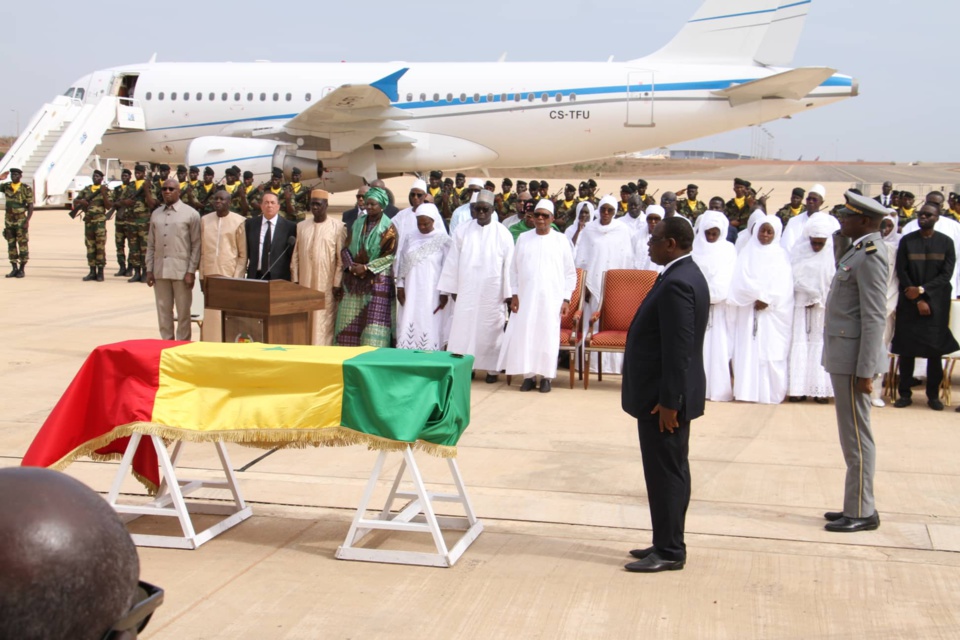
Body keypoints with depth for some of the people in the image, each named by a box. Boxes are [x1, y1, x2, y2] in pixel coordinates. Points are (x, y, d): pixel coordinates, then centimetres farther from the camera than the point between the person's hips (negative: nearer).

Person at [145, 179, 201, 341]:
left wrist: (191, 271, -9)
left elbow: (196, 245, -3)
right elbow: (151, 245, 13)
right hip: (160, 271, 4)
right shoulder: (156, 214, 11)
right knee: (163, 311, 8)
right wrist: (149, 269, 7)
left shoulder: (190, 214, -1)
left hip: (181, 271, -4)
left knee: (183, 312, 0)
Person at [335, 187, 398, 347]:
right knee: (350, 321, 2)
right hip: (354, 280, 5)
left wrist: (366, 268, -14)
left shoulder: (388, 227, -2)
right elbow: (346, 248, 11)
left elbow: (389, 255, -9)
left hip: (378, 280, -5)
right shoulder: (358, 223, 11)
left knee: (374, 322, -9)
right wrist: (350, 266, -8)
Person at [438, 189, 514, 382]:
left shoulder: (503, 234, -1)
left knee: (490, 328, 3)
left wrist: (509, 293, -4)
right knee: (463, 327, 0)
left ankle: (492, 368, 10)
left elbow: (508, 264, -2)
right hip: (466, 290, 1)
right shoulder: (462, 231, 3)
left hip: (492, 292, -1)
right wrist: (452, 288, 2)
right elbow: (453, 261, 5)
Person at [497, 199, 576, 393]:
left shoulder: (561, 241, 4)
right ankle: (529, 375, 4)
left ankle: (546, 376, 6)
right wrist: (514, 294, 1)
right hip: (525, 296, 2)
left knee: (547, 335, -2)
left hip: (551, 298, -1)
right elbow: (514, 269, 10)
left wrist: (566, 298, -2)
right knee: (524, 334, -3)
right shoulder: (523, 239, 8)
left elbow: (570, 273, 5)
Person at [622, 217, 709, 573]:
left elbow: (678, 349, -25)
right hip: (669, 394, 11)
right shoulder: (686, 275, 12)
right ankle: (668, 544, 25)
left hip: (663, 398, -11)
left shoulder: (676, 283, -21)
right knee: (671, 472, 15)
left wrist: (668, 402, -22)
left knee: (666, 473, -3)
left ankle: (668, 551, 6)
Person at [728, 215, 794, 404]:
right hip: (749, 310, 1)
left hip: (773, 312, -1)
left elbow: (783, 284, -1)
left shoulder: (781, 255, 9)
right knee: (748, 350, -4)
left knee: (772, 351, -5)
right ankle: (747, 391, -3)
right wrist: (759, 295, -14)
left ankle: (771, 393, -3)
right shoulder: (747, 253, 10)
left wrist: (767, 299, -14)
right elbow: (741, 280, -1)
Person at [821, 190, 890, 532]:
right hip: (843, 357, 10)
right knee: (852, 437, 15)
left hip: (854, 360, -10)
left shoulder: (870, 256, -17)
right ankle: (856, 506, 24)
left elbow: (874, 318, -20)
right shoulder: (859, 251, 13)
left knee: (857, 437, -2)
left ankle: (862, 513, 7)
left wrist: (865, 371, -21)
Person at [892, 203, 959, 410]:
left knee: (935, 349, 1)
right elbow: (901, 272, -1)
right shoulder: (906, 241, 3)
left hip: (936, 303, 0)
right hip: (909, 302, 0)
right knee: (907, 348, 0)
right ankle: (905, 393, 8)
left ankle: (933, 395, 10)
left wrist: (922, 290, -14)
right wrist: (917, 301, -9)